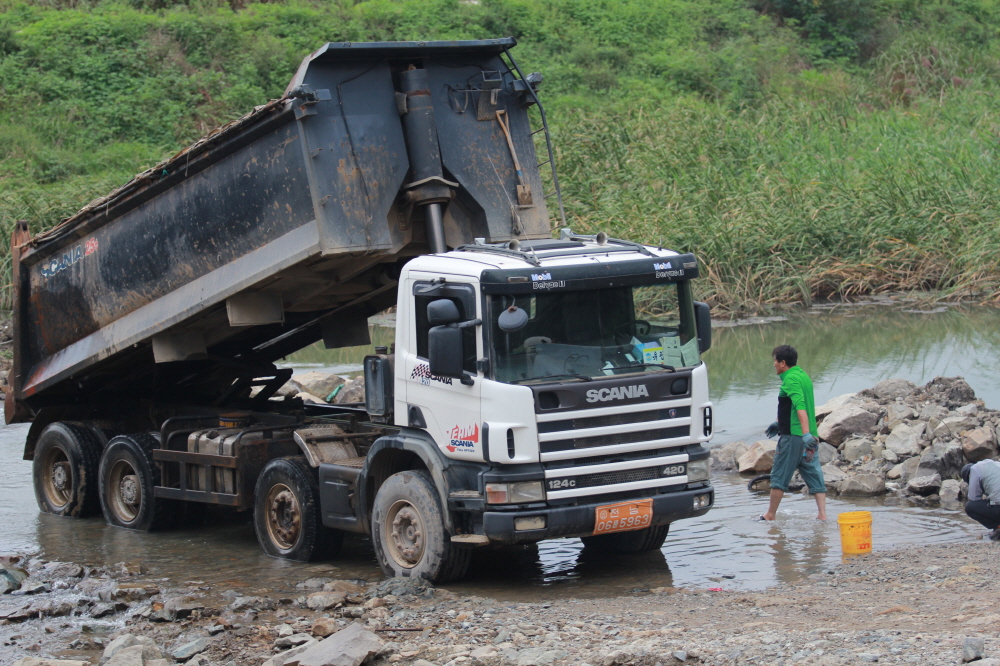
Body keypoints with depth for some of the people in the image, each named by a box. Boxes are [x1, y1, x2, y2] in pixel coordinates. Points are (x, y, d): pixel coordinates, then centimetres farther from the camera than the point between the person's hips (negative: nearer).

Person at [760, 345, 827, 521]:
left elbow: (800, 407, -26)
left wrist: (806, 433, -35)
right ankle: (822, 513, -3)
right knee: (814, 475, 5)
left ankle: (771, 514, 13)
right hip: (809, 436, 9)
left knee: (779, 475, 4)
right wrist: (780, 423, 38)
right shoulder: (803, 375, 16)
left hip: (793, 436, -9)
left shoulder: (790, 379, -13)